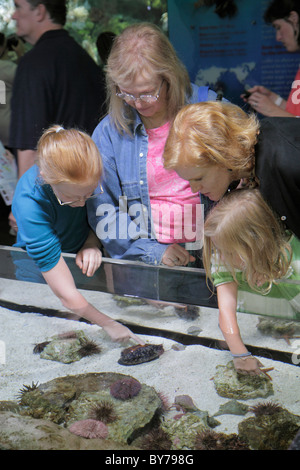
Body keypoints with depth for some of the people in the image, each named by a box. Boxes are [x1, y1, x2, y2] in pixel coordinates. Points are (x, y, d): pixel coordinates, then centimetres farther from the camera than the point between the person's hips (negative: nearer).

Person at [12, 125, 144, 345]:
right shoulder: (30, 205, -36)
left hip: (84, 259, 5)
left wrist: (92, 244, -17)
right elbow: (66, 294, -33)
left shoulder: (85, 177, -22)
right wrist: (108, 324, -28)